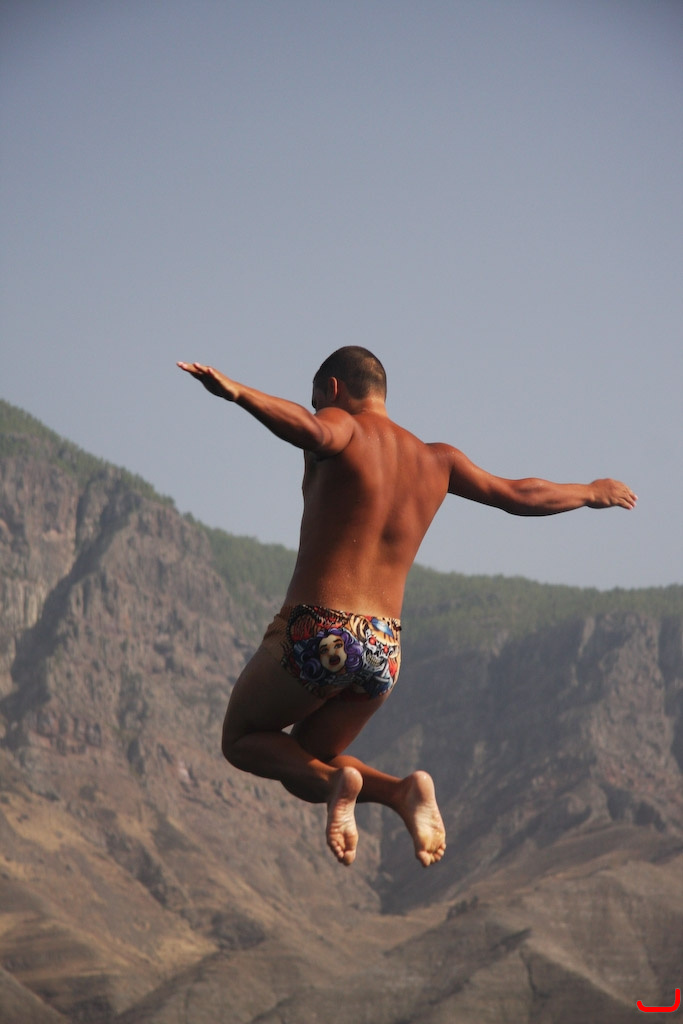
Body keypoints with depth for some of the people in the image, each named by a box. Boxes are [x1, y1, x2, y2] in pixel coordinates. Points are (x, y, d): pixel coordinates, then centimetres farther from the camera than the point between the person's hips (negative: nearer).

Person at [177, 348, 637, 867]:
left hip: (317, 634, -6)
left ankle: (334, 782, -13)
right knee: (302, 767, 24)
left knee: (242, 740, 17)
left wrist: (236, 392, -42)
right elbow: (520, 496, 21)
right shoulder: (435, 460, 13)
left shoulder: (343, 430, -4)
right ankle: (403, 790, -5)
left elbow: (310, 429, -29)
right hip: (384, 649, 6)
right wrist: (593, 492, 39)